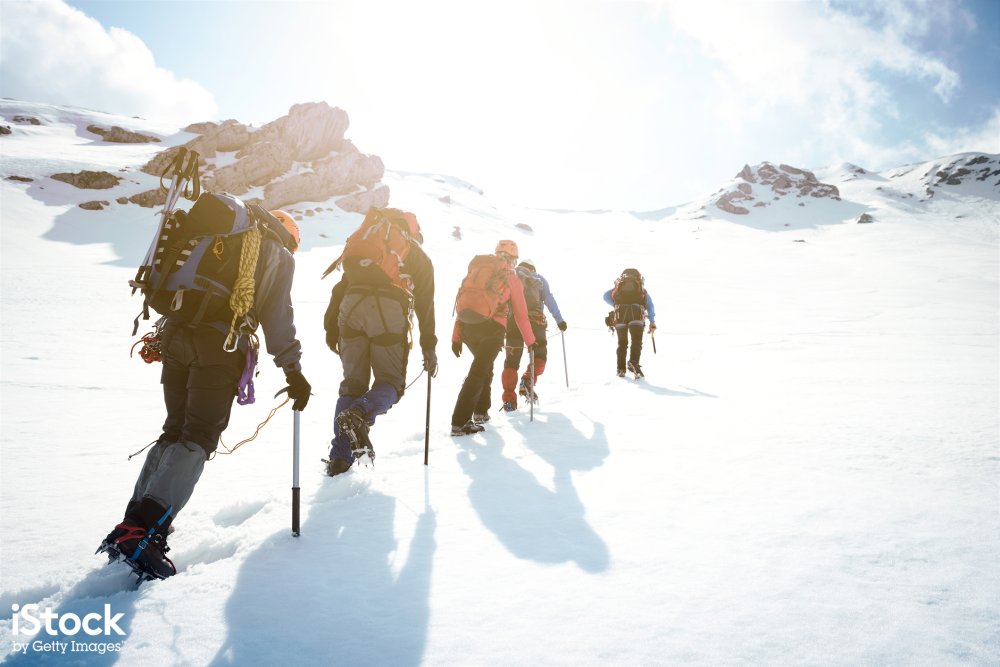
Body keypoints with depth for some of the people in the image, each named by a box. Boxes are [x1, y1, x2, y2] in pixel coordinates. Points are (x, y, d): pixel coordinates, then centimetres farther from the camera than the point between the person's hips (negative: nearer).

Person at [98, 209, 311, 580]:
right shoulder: (279, 256, 11)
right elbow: (277, 316, 1)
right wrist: (293, 370, 3)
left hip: (177, 331, 6)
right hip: (221, 343, -6)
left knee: (175, 429, 15)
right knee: (199, 438, -6)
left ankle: (138, 519, 14)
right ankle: (142, 532, -17)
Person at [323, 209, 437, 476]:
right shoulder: (419, 256, 24)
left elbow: (341, 286, 20)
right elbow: (425, 304, 15)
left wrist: (331, 326, 17)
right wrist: (429, 347, 15)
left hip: (351, 307, 3)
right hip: (389, 311, -3)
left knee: (352, 382, 12)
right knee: (391, 382, 8)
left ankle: (340, 456, 4)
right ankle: (361, 414, -24)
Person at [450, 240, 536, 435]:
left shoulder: (477, 267, 20)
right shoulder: (511, 277, 9)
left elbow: (462, 302, 15)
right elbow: (520, 314, 10)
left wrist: (456, 337, 17)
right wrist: (530, 341, 22)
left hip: (465, 325, 5)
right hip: (491, 327, -5)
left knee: (485, 365, 25)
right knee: (479, 371, -3)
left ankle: (480, 411, 27)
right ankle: (459, 422, -10)